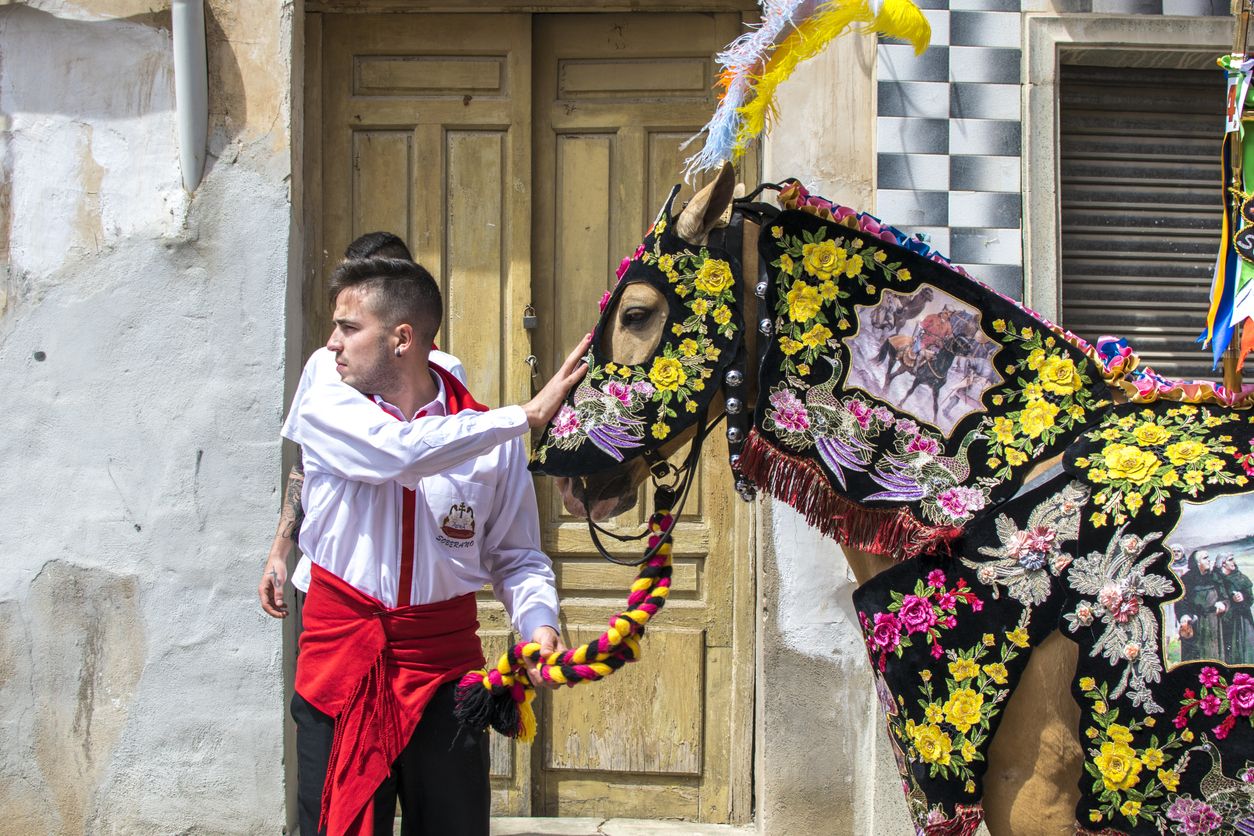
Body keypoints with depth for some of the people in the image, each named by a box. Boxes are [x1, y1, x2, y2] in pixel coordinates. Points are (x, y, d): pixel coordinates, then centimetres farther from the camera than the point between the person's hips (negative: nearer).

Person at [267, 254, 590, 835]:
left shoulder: (490, 436, -1)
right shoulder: (328, 399, -4)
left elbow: (517, 557, 5)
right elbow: (399, 451, -23)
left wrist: (539, 624, -15)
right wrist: (527, 415, -23)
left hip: (445, 665, 1)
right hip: (339, 655, 0)